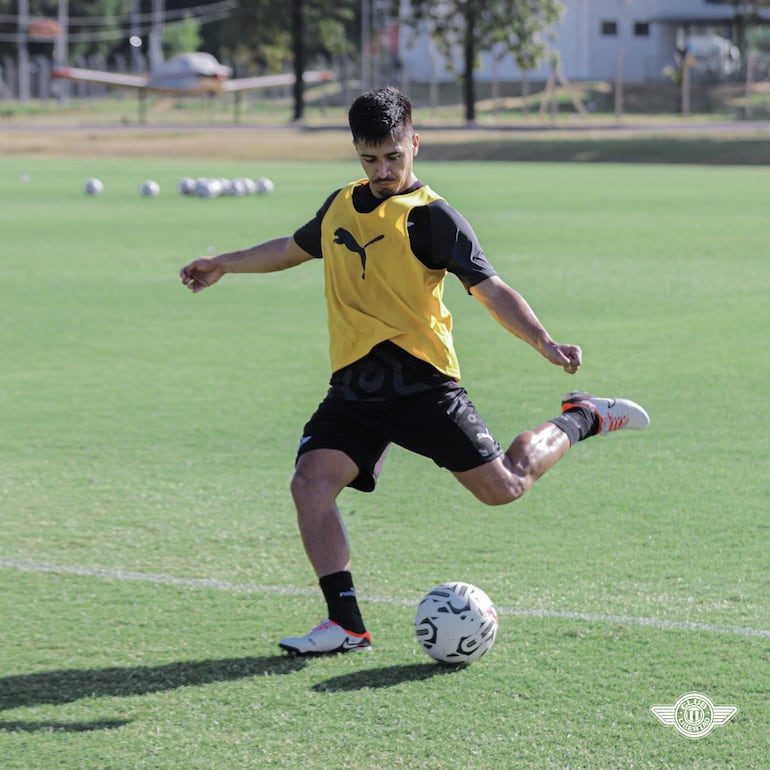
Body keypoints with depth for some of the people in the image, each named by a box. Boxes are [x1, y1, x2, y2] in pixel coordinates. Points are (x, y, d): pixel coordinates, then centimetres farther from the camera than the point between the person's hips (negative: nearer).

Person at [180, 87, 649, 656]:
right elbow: (295, 248, 35)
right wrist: (224, 264, 40)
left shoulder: (430, 216, -6)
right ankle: (347, 624, -12)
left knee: (502, 487, -5)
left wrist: (544, 341, -27)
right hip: (354, 387, 5)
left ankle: (581, 421, 23)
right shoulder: (340, 206, 14)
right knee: (311, 483, -16)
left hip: (419, 379, -5)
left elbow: (491, 289, -13)